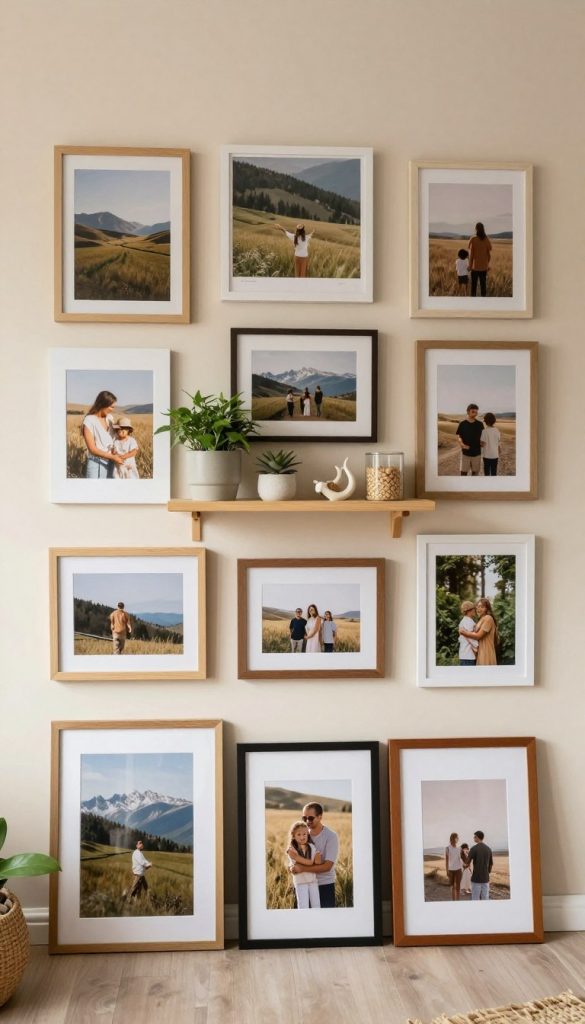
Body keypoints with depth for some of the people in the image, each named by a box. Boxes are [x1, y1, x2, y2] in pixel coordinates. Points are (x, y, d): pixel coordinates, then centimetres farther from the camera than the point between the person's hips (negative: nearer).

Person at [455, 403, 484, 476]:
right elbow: (458, 436, 1)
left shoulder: (480, 424, 0)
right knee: (464, 473, -1)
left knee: (475, 473, 8)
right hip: (465, 453, -2)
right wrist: (462, 444, -17)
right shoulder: (462, 424, -4)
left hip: (477, 453, 2)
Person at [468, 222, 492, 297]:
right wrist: (488, 264, 14)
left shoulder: (473, 239, -11)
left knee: (474, 284, 7)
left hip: (475, 266, -3)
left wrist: (470, 265, -2)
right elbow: (489, 254, 2)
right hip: (484, 266, 3)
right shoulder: (487, 239, -2)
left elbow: (471, 254, -11)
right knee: (483, 284, 10)